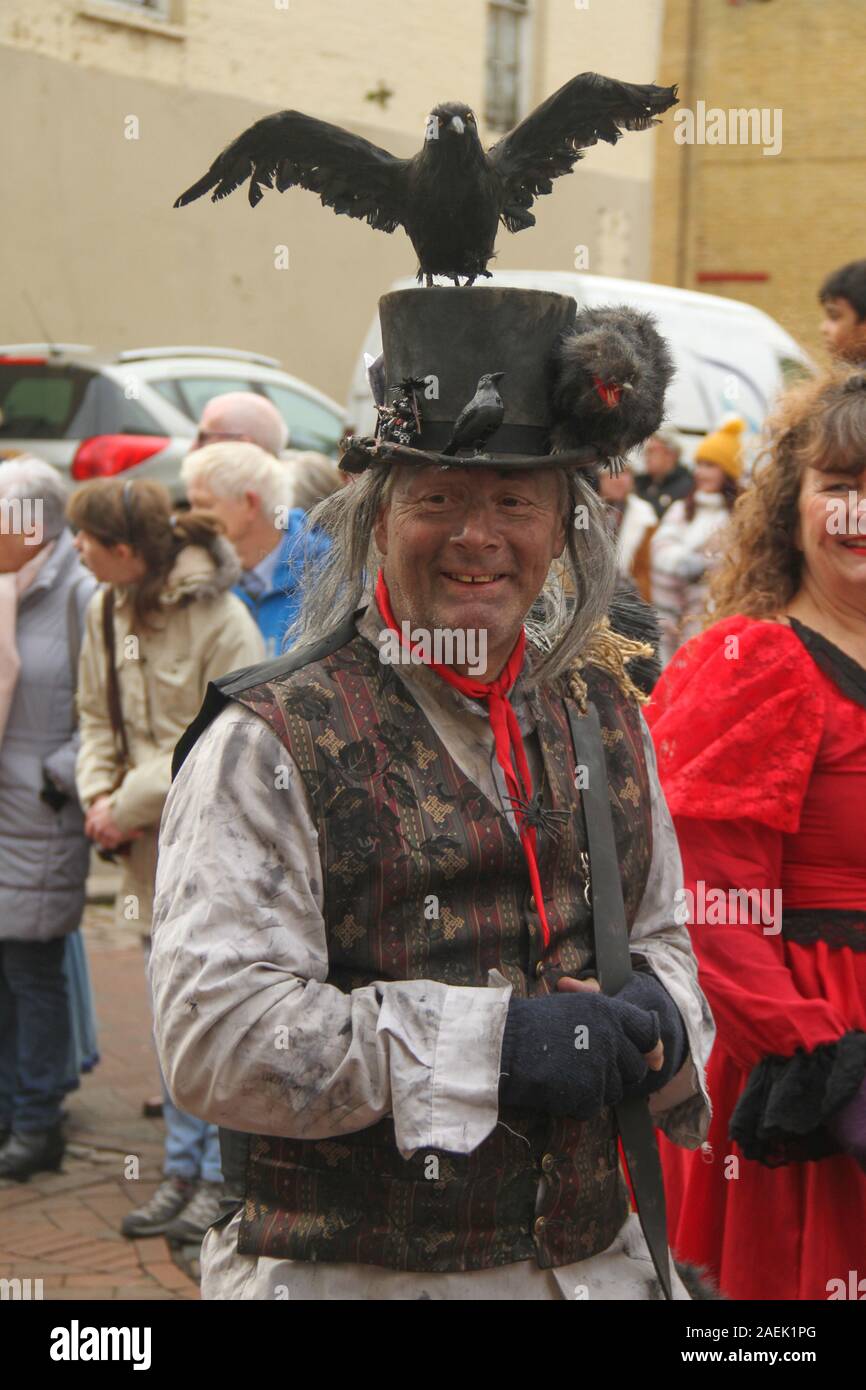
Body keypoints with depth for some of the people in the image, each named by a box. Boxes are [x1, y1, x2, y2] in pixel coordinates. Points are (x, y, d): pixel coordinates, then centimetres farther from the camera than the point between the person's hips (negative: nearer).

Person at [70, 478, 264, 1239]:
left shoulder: (219, 619, -17)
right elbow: (99, 718, 13)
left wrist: (130, 806, -15)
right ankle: (183, 1168, 24)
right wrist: (99, 797, -4)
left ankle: (224, 1174, 12)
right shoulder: (107, 610, 5)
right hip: (153, 843, 7)